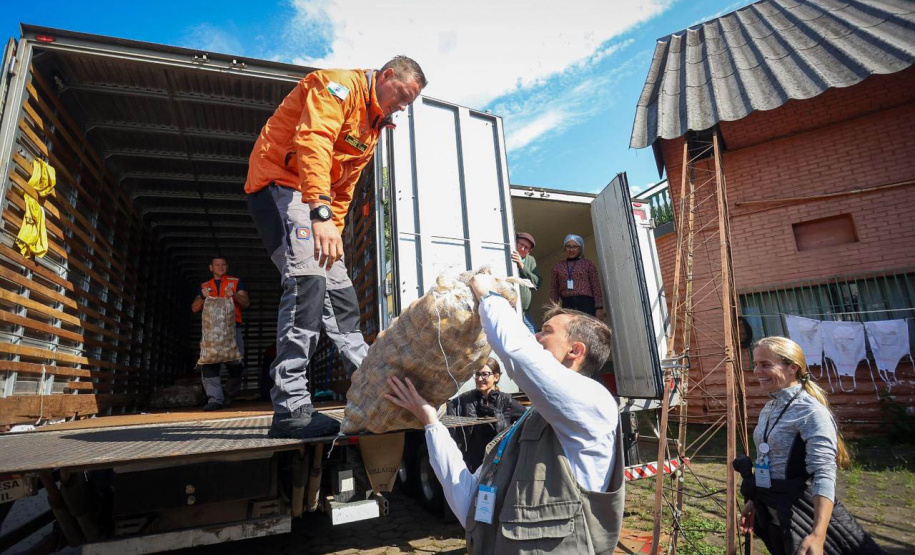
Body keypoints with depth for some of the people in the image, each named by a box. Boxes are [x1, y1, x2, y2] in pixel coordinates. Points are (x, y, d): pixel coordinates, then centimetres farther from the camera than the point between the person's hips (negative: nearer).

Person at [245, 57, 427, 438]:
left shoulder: (374, 125, 19)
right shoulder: (340, 84, -8)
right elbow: (313, 142, -27)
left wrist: (333, 235, 9)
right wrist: (321, 214, -37)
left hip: (318, 202, 10)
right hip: (280, 184, -9)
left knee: (340, 290, 7)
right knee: (308, 279, -26)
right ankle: (290, 409, -22)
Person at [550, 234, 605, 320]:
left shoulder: (588, 264, 12)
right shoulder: (558, 266, 17)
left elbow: (596, 287, 5)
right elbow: (554, 289, 13)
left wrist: (599, 307, -3)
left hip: (586, 303, -1)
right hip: (567, 305, 1)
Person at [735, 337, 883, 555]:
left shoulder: (811, 412, -19)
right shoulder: (768, 408, 5)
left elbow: (824, 476, -27)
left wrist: (817, 535, -35)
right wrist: (753, 502, 21)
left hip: (801, 514, -7)